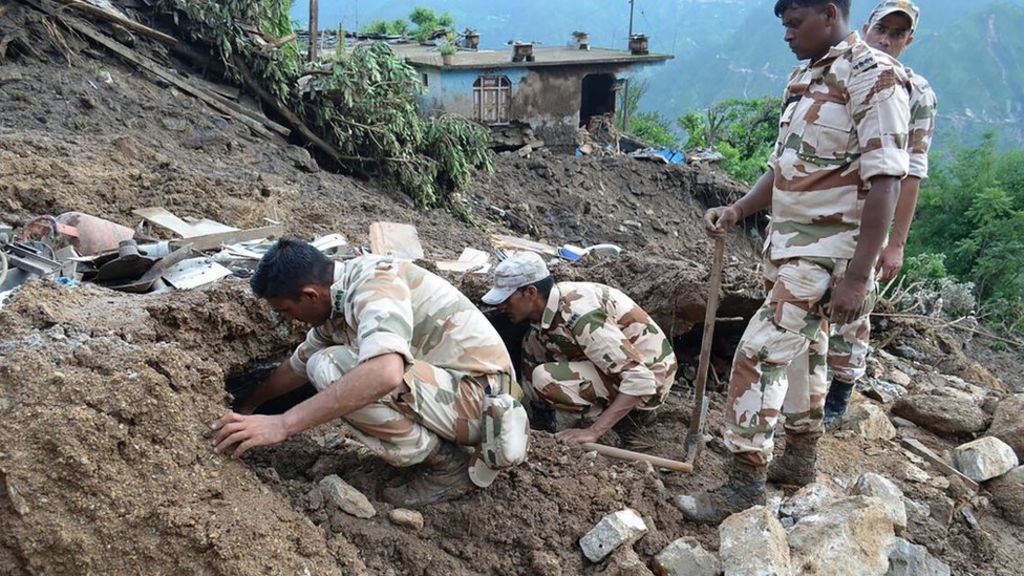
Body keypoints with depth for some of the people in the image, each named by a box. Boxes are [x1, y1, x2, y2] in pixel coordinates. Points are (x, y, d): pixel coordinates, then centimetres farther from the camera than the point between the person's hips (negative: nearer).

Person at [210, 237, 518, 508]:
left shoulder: (375, 279, -20)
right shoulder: (335, 302, 8)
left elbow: (385, 374, -39)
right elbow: (298, 366, 27)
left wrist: (282, 424, -34)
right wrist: (249, 406, 38)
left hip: (479, 395, -10)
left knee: (330, 369, -20)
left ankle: (448, 465, -8)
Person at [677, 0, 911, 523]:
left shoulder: (873, 77, -15)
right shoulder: (805, 78, 12)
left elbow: (884, 183, -20)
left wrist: (857, 277, -24)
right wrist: (737, 210, 2)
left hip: (828, 250, -9)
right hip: (790, 242, 9)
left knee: (758, 353, -12)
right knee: (801, 349, 18)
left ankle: (744, 486, -2)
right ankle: (800, 456, 34)